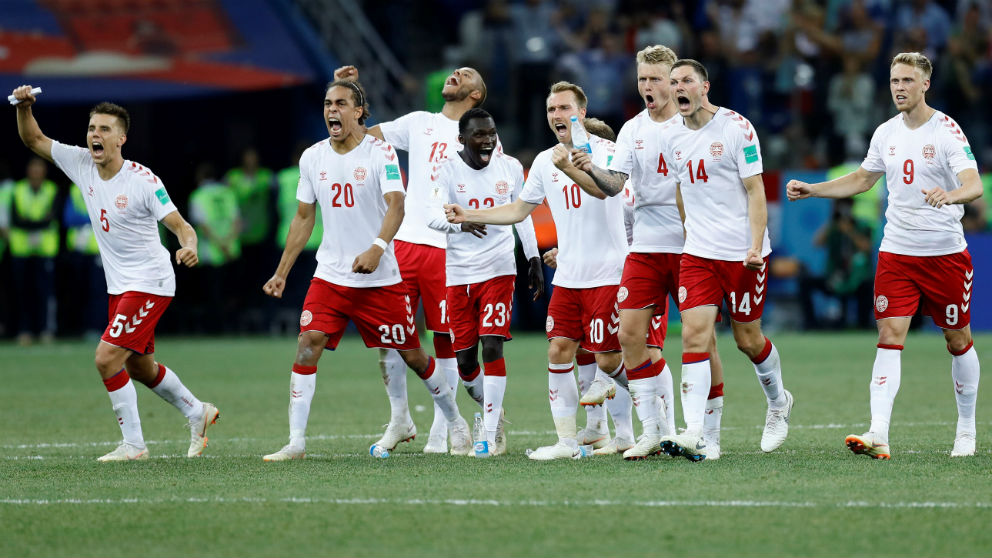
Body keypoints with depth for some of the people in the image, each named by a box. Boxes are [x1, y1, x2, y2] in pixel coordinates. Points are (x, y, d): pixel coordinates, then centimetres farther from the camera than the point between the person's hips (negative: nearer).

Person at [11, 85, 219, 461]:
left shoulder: (142, 180, -18)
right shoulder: (82, 164, -1)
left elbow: (180, 225, -18)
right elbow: (33, 140, 6)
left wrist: (189, 246, -40)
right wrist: (24, 107, -13)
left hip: (149, 283, -8)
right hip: (119, 286, 8)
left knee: (107, 358, -17)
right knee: (139, 367, 19)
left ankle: (133, 444, -5)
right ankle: (197, 413, 41)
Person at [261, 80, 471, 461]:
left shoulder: (379, 152, -8)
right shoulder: (312, 157, 6)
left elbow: (396, 205, -18)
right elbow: (304, 218, 15)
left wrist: (377, 248, -35)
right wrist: (281, 272, 12)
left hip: (380, 278, -3)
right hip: (330, 276, 3)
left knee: (412, 355, 4)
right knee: (308, 343, -14)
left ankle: (456, 423, 26)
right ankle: (296, 442, -13)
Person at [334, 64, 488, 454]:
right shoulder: (420, 123, 15)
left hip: (449, 250, -3)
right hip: (406, 242, 3)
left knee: (445, 339, 0)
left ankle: (441, 430, 8)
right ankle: (399, 420, 15)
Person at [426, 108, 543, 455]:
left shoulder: (510, 168, 3)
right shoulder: (449, 171, -5)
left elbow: (522, 216, 15)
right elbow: (434, 216, -18)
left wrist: (534, 260, 14)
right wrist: (461, 222, -39)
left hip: (499, 269, 0)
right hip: (459, 273, 0)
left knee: (492, 347, -12)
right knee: (465, 360, 3)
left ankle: (492, 432, -8)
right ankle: (490, 408, 31)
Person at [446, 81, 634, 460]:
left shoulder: (605, 151, -6)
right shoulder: (545, 161, 12)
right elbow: (519, 210, 21)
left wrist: (568, 167, -41)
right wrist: (469, 216, 12)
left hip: (607, 275, -6)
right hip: (567, 278, 6)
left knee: (608, 359, -7)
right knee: (558, 351, -2)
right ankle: (566, 440, 3)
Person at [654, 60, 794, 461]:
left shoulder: (736, 128, -10)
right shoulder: (670, 136, 6)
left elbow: (755, 191, -10)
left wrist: (755, 247, -18)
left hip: (742, 251, -4)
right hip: (697, 253, 4)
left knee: (748, 339, 6)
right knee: (694, 335, -11)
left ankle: (778, 402, 36)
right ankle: (693, 435, -18)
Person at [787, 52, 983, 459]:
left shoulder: (947, 131, -11)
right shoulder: (886, 133, 7)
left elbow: (974, 185, -23)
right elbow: (861, 180, 22)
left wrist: (950, 195, -44)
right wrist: (811, 190, 13)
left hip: (945, 253, -4)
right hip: (896, 252, 4)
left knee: (958, 340, 8)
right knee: (890, 336, -10)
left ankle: (966, 429, 25)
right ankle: (878, 436, -19)